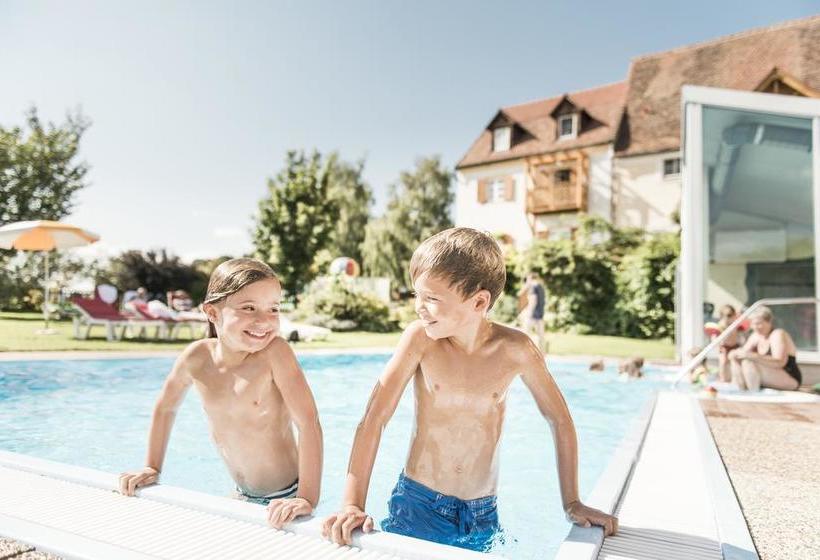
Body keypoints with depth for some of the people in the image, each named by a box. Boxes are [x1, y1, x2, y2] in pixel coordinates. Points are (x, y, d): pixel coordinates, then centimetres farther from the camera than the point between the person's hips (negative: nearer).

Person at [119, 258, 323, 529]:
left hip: (285, 499, -4)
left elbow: (309, 423, -28)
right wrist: (152, 469, 12)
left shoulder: (275, 350, -25)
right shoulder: (197, 356, -12)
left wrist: (308, 499, -31)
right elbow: (166, 407, 7)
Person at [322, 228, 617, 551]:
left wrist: (572, 504, 3)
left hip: (482, 515, 1)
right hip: (416, 504, -1)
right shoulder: (420, 337, -15)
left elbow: (560, 420, -1)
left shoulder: (514, 349, -13)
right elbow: (374, 417, -14)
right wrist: (352, 504, -17)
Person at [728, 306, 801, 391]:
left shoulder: (778, 335, -15)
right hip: (771, 378, 8)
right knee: (736, 360, -2)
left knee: (748, 363, -28)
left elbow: (780, 362, -28)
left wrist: (752, 356, -36)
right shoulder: (756, 336, 8)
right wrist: (735, 354, -18)